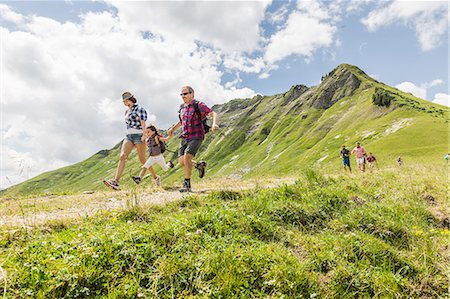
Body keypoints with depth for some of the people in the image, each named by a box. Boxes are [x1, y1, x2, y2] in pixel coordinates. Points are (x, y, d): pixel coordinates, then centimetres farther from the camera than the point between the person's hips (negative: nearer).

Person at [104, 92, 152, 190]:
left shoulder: (139, 109, -2)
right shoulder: (127, 111, 20)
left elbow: (143, 123, -13)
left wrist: (144, 135, -23)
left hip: (138, 135, -6)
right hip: (129, 136, 6)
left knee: (142, 160, -1)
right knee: (122, 156, -14)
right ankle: (115, 181, -25)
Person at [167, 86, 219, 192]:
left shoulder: (198, 105, -8)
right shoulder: (182, 107, 13)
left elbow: (213, 114, -17)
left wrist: (214, 124, -36)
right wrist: (173, 128, 18)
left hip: (196, 137, -7)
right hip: (185, 138, 7)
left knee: (187, 157, -22)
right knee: (181, 161, -2)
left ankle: (187, 184, -8)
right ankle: (199, 165, 27)